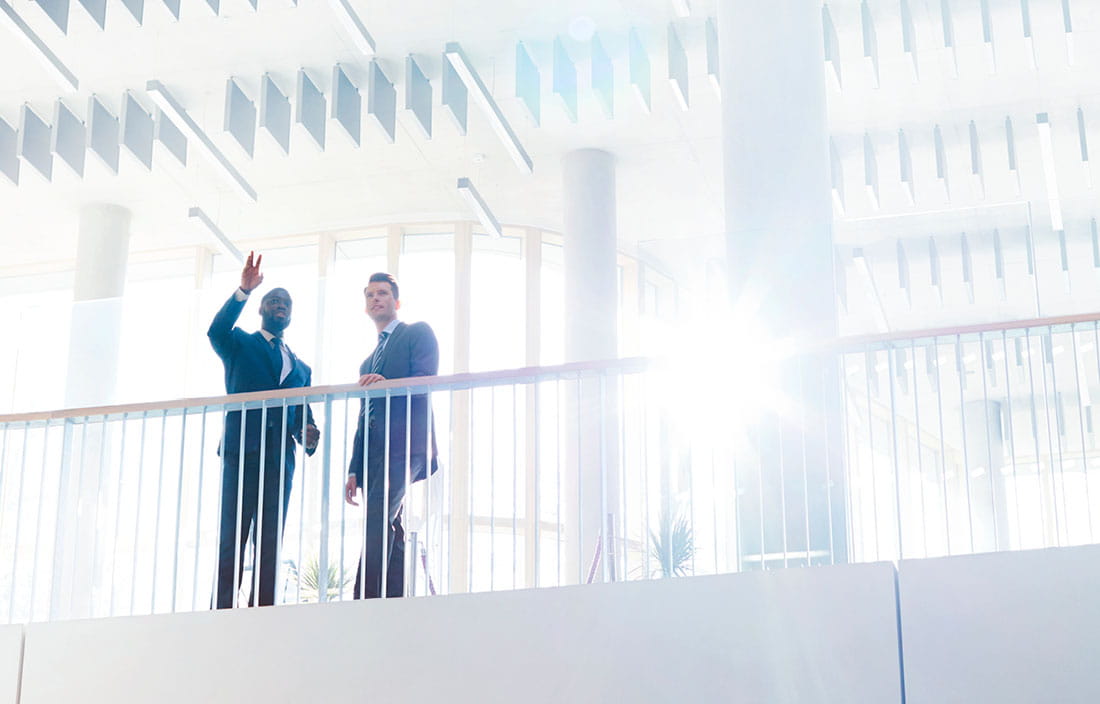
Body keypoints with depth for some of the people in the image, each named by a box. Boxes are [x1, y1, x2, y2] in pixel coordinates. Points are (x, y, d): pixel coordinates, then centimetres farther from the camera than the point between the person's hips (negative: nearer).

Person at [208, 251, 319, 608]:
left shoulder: (300, 367, 27)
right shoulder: (239, 344, 14)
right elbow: (217, 330, -9)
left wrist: (308, 436, 0)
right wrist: (243, 291, -21)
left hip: (280, 460, 4)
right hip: (241, 454, -4)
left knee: (271, 546, -2)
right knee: (231, 542, -11)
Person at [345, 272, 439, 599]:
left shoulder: (417, 333, 10)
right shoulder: (368, 362, 30)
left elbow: (426, 381, -6)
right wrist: (354, 471, 17)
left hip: (405, 446, -7)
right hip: (374, 455, 7)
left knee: (378, 517, -23)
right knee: (391, 535, 0)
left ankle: (365, 601, -30)